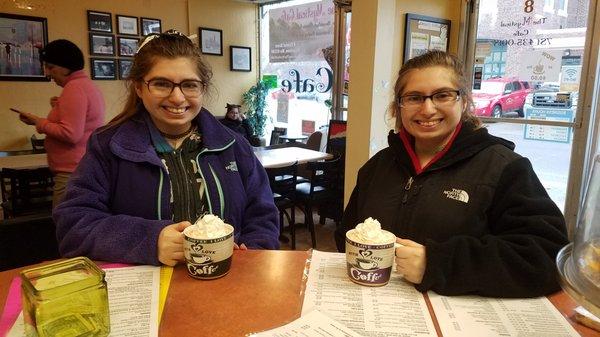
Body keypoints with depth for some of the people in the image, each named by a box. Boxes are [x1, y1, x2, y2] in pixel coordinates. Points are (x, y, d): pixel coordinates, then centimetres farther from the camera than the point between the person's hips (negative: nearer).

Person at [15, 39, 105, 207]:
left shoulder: (74, 88, -13)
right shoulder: (89, 84, 17)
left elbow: (71, 134, -20)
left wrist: (39, 122, -8)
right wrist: (60, 107, 14)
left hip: (73, 171, -10)